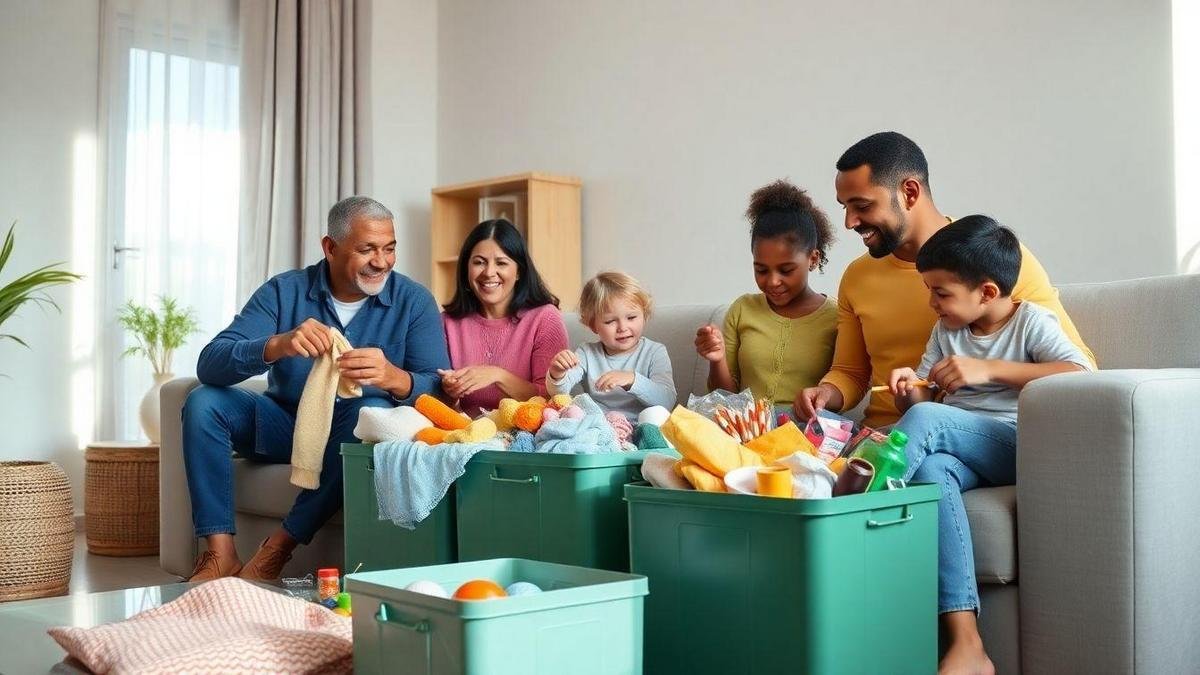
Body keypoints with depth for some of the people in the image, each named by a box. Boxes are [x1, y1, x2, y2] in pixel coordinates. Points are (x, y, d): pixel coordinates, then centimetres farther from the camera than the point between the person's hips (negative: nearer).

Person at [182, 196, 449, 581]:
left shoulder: (414, 301, -8)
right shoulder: (284, 291, -7)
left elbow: (440, 389, -19)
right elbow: (209, 365, -18)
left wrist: (394, 378, -42)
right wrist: (278, 345, -38)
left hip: (358, 435, -2)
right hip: (285, 422, 2)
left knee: (374, 411, -34)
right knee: (204, 401, -18)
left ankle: (277, 549, -26)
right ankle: (221, 555, -21)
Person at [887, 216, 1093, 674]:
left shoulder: (1031, 321, 2)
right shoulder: (946, 331, 19)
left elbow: (1081, 375, -16)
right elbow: (922, 400, 20)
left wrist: (990, 369, -21)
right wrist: (909, 392, -5)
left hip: (1017, 446, -4)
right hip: (960, 449, 5)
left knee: (925, 419, -31)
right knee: (930, 469, -34)